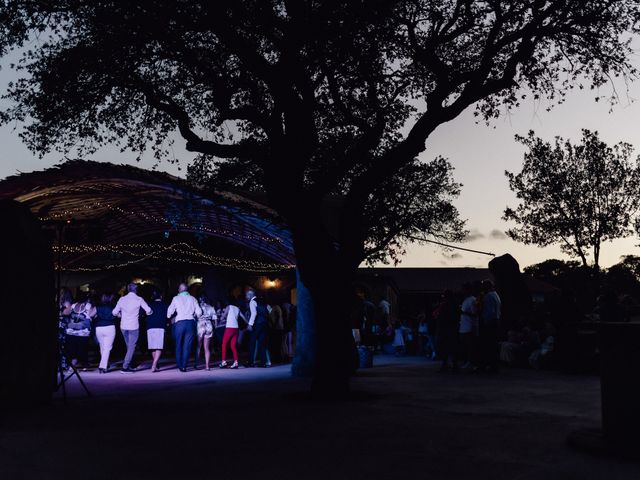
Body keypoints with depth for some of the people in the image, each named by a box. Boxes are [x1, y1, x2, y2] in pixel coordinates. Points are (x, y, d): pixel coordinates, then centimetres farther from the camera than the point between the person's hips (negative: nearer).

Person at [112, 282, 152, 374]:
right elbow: (149, 311, -8)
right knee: (131, 347, 1)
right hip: (134, 327, -4)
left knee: (129, 347, 18)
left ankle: (128, 365, 19)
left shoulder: (122, 299, 3)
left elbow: (115, 312, 4)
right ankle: (125, 367, -5)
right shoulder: (139, 299, -6)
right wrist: (147, 313, 14)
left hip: (123, 326, 4)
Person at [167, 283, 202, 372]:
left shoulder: (176, 298, 7)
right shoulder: (192, 299, 12)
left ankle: (179, 365, 10)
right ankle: (184, 366, -3)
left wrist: (168, 317, 24)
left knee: (178, 345, 10)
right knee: (187, 346, 2)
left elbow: (170, 311, 5)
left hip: (179, 322, -1)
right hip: (190, 322, 1)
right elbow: (199, 312, 6)